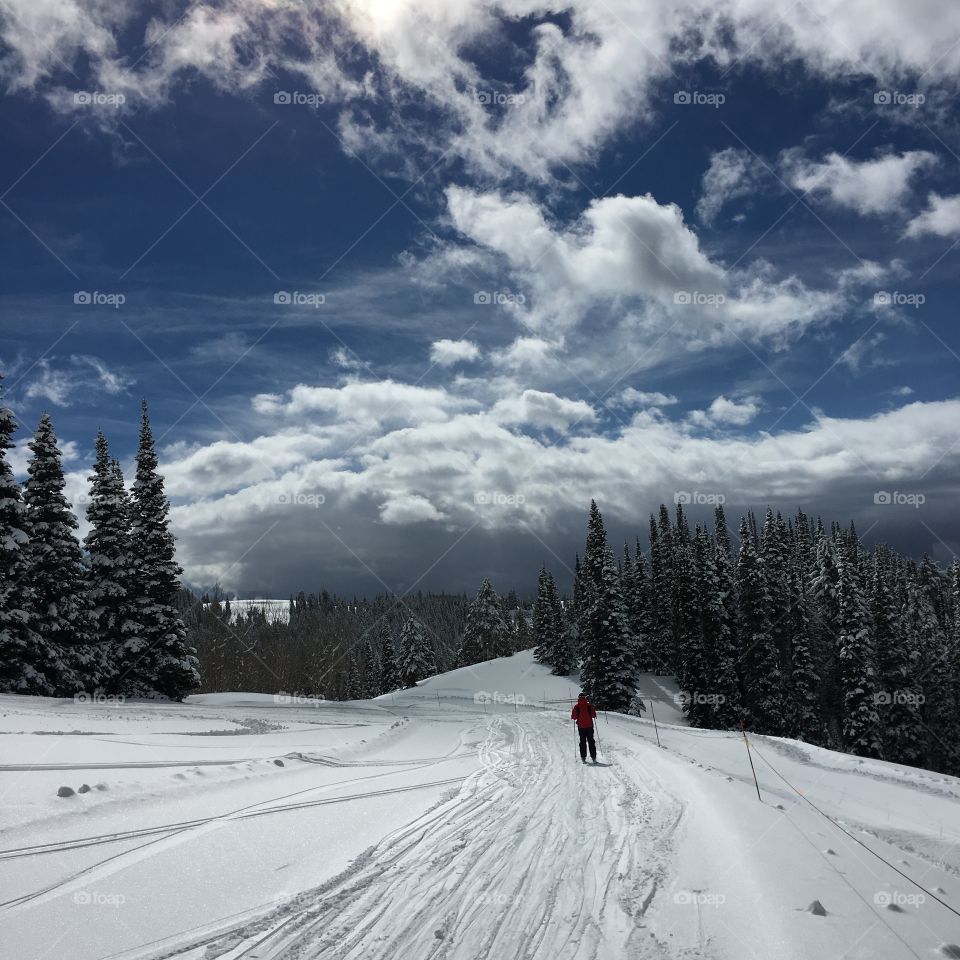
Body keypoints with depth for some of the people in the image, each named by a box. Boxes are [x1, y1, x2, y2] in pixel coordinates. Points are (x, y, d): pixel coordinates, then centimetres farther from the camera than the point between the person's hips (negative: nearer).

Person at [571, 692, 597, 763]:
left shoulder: (576, 706, -5)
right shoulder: (589, 705, -5)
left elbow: (574, 717, -6)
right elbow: (593, 715, -4)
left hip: (581, 726, 0)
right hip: (589, 725, 0)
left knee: (582, 742, 8)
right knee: (591, 741, 7)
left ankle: (583, 758, 4)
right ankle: (593, 757, 4)